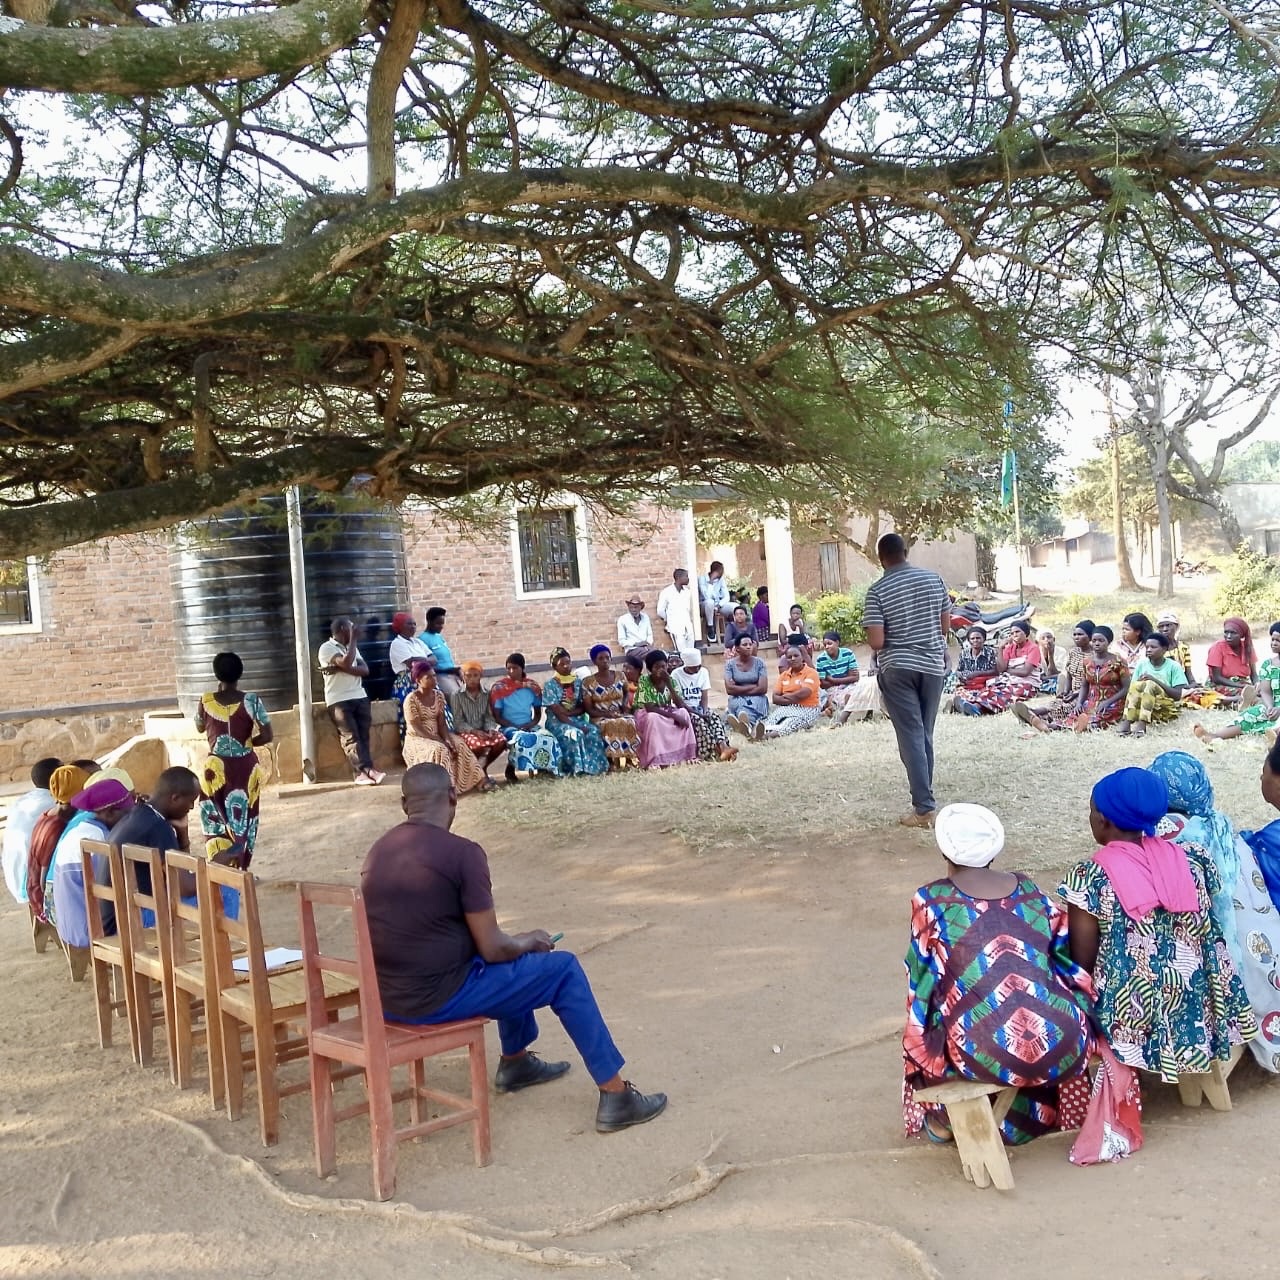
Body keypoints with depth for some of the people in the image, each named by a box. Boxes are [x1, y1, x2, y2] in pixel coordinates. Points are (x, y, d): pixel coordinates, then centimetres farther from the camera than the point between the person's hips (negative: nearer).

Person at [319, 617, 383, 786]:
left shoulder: (352, 648, 20)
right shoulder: (326, 648, -2)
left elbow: (365, 670, 5)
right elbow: (347, 663, -18)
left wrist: (339, 669, -9)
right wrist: (353, 639, -6)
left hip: (360, 697, 6)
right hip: (339, 700, -6)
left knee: (363, 735, -6)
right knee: (350, 736, -13)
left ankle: (361, 772, -12)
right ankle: (367, 770, -22)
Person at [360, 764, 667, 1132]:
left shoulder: (379, 850, 6)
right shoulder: (462, 853, -17)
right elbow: (492, 949, -15)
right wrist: (530, 941, 8)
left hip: (385, 999, 8)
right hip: (438, 998, -8)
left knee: (514, 956, 29)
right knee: (564, 969, 8)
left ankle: (516, 1062, 45)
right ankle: (615, 1096, 12)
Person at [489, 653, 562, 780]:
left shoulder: (533, 686, 6)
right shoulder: (498, 688, -3)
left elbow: (538, 713, 12)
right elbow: (497, 716, -4)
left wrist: (531, 724, -10)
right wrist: (515, 727, -15)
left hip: (529, 727, 3)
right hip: (508, 727, -3)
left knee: (548, 738, -28)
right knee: (521, 739, -37)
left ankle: (543, 767, -6)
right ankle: (510, 768, -14)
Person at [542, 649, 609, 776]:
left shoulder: (579, 682, 9)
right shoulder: (550, 685, -4)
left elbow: (584, 707, 5)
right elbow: (558, 713, -12)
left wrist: (568, 712, -14)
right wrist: (576, 726, -21)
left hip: (578, 719, 4)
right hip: (558, 722, -4)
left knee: (593, 731, -27)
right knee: (574, 734, -35)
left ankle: (595, 766, -26)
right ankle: (580, 769, -30)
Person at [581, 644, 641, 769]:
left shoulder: (620, 676, 8)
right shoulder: (588, 682, -2)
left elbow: (627, 692, 28)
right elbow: (589, 709, -3)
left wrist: (626, 702, 4)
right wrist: (607, 714, -18)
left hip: (621, 715, 3)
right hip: (600, 718, -3)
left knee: (630, 723, -33)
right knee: (612, 725, -38)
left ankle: (630, 757, -24)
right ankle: (615, 759, -27)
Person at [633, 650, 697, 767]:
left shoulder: (671, 680, -5)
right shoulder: (644, 681, -19)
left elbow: (680, 705, -15)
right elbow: (649, 708, -27)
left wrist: (669, 684, -25)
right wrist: (674, 716, -31)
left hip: (666, 713, 5)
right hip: (645, 715, -5)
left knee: (684, 713, -20)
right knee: (653, 718, -37)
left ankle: (684, 754, -17)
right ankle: (657, 760, -34)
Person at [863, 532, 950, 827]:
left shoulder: (877, 590, -11)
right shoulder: (934, 579, 2)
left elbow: (876, 642, -14)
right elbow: (946, 625, 7)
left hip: (897, 669, -4)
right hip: (932, 664, 4)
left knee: (911, 737, -2)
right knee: (925, 735, 15)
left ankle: (924, 809, -5)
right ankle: (923, 797, 22)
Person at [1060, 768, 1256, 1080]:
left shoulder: (1088, 878, -16)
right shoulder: (1192, 862, -2)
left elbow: (1083, 964, -11)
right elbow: (1208, 937, 8)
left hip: (1130, 1023, -6)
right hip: (1197, 1011, 6)